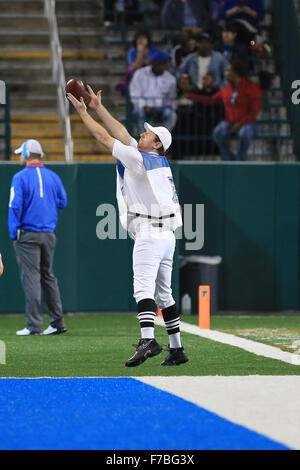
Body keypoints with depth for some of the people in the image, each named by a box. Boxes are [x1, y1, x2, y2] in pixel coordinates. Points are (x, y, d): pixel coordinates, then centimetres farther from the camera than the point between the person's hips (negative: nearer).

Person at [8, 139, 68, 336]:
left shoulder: (20, 177, -9)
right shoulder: (53, 177, 6)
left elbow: (15, 206, -13)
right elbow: (63, 202, 12)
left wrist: (13, 233, -8)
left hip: (28, 235, -5)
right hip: (49, 235, 5)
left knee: (31, 278, -4)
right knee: (48, 276, 14)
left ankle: (34, 325, -7)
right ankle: (58, 322, 13)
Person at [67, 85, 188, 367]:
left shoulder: (140, 159, -8)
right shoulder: (159, 160, 16)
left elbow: (106, 138, -6)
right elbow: (121, 133, 21)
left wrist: (83, 112, 2)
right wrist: (98, 108, 22)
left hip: (150, 233, -10)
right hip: (166, 235, 10)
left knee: (143, 287, -20)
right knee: (163, 293, 14)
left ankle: (147, 340, -36)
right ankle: (176, 350, 16)